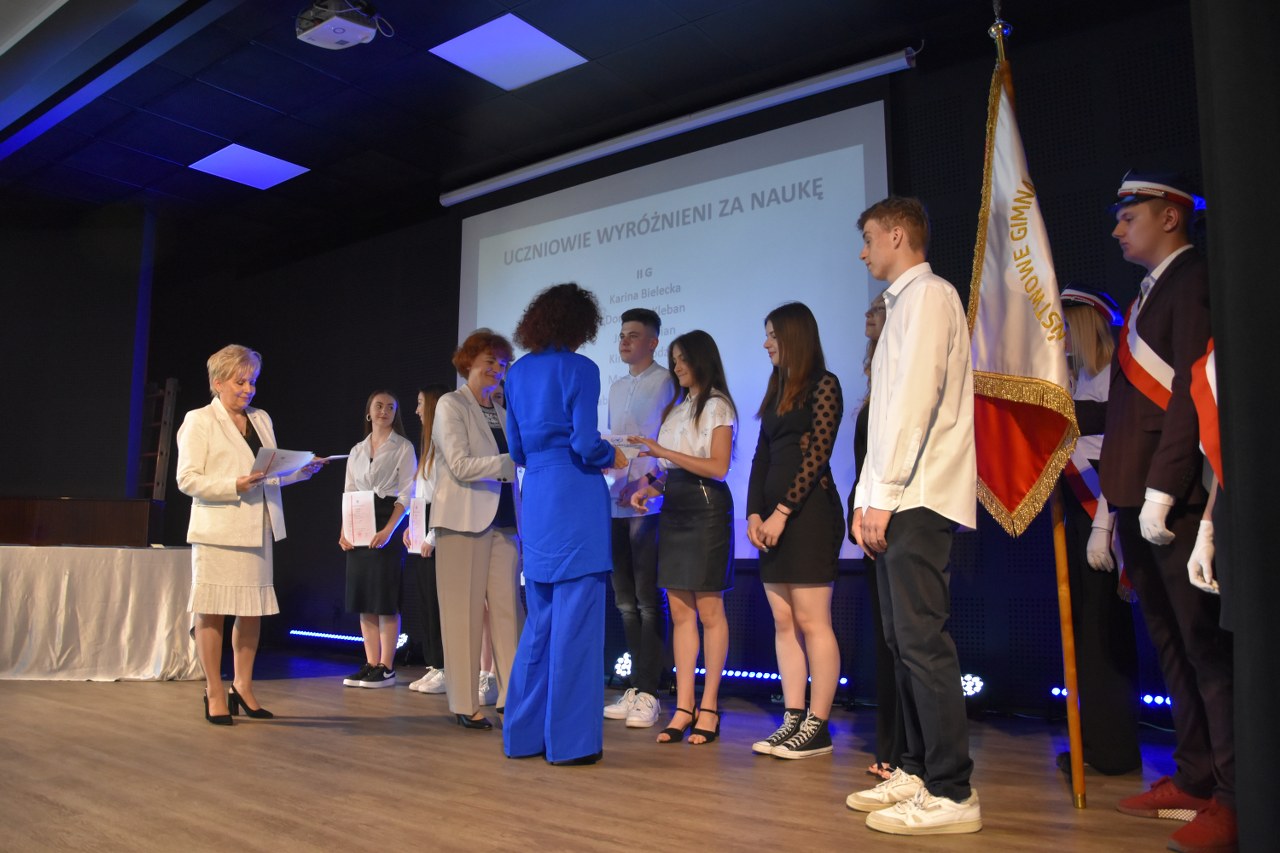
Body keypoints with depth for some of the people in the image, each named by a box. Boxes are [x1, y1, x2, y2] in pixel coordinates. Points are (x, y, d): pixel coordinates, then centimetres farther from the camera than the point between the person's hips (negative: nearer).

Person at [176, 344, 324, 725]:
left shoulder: (262, 419, 18)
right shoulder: (199, 421, 0)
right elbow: (187, 479, -8)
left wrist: (302, 470, 2)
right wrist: (236, 486, -19)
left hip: (258, 530, 6)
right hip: (218, 530, -5)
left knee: (253, 609, 8)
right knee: (212, 611, 0)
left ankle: (242, 685, 21)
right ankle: (214, 693, 10)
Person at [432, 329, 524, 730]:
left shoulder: (501, 413, 18)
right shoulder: (450, 405, -1)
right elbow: (460, 465, -13)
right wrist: (513, 461, -21)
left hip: (503, 521, 6)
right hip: (465, 520, -5)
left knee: (508, 608, 3)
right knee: (465, 612, 0)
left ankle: (512, 695, 8)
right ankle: (465, 705, 7)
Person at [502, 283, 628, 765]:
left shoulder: (518, 373, 13)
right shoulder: (580, 370, -7)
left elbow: (517, 449, 15)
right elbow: (585, 444, -14)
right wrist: (613, 457, 5)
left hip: (535, 504, 7)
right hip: (575, 503, -7)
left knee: (540, 621, 15)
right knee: (575, 622, -1)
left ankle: (525, 733, 21)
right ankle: (570, 740, 5)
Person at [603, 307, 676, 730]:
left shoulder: (667, 383, -3)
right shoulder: (615, 387, 20)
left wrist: (649, 479, -22)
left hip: (650, 502, -7)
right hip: (616, 502, 7)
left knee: (649, 602, -4)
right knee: (626, 601, 11)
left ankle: (648, 693, 2)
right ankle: (635, 689, 19)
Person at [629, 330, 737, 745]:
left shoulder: (717, 406, -2)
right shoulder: (677, 407, 20)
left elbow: (718, 467, -13)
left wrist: (664, 452, -17)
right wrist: (650, 488, 2)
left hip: (706, 508, -7)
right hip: (674, 509, 7)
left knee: (708, 610, -2)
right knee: (679, 610, 3)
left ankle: (709, 707, 6)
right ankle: (684, 708, 6)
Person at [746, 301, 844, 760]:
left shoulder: (823, 385, -3)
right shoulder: (777, 390, 20)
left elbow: (817, 455, -12)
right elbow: (761, 457, 15)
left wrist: (782, 511, -14)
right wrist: (754, 512, 3)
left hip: (809, 512, -8)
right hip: (773, 516, 8)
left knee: (811, 621, -6)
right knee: (783, 622, 6)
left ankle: (817, 728, 0)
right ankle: (793, 720, 11)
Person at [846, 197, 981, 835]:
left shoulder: (927, 294, -5)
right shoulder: (902, 303, 24)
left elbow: (916, 398, -16)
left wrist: (883, 494, -18)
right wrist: (868, 499, 17)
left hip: (917, 500, -10)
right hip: (897, 502, 10)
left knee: (923, 643, -9)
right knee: (904, 642, 11)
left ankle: (951, 794, -2)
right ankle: (919, 772, 20)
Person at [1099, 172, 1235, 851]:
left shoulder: (1194, 279, -6)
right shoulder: (1150, 291, 21)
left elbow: (1194, 392, -17)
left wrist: (1160, 491, -20)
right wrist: (1120, 501, 16)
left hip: (1174, 500, -9)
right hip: (1138, 499, 9)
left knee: (1205, 644, -4)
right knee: (1171, 644, 13)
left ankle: (1234, 797, 5)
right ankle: (1194, 779, 22)